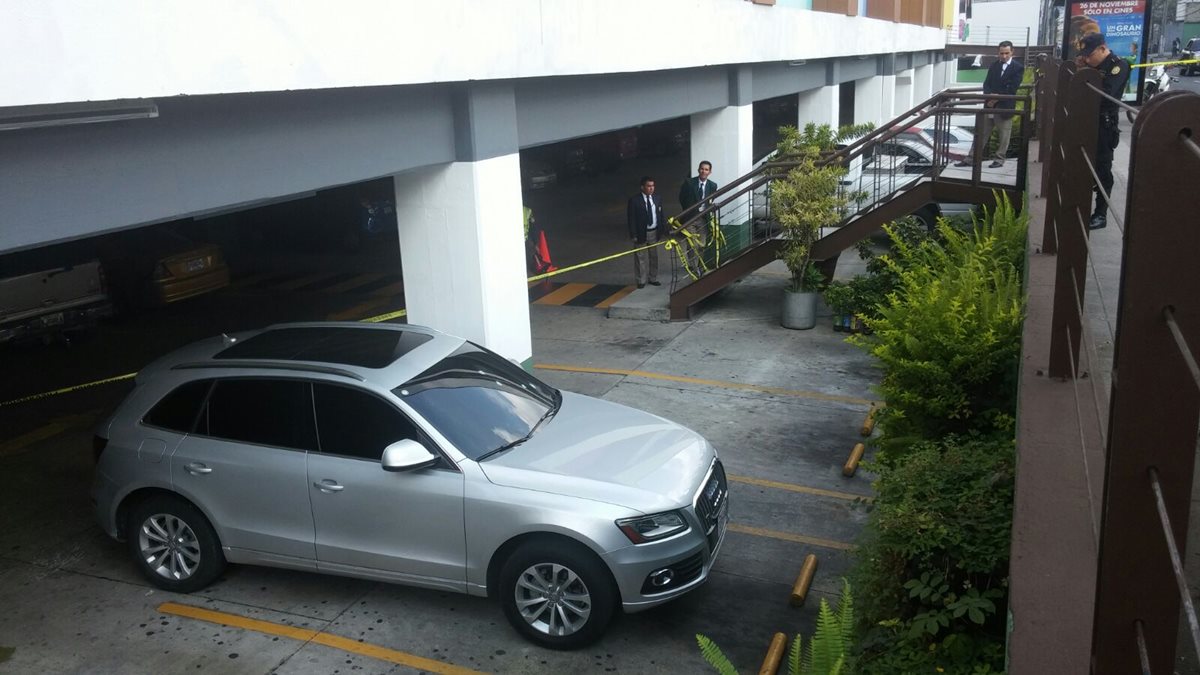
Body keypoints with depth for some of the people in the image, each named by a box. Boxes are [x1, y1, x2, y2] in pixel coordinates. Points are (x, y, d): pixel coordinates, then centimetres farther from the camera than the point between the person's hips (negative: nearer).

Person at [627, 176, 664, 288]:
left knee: (654, 256, 14)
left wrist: (664, 227, 4)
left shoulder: (657, 199, 4)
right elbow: (631, 219, -11)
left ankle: (653, 278, 26)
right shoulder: (634, 200, -11)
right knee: (641, 257, 1)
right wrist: (633, 235, -14)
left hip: (654, 232, 5)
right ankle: (641, 280, 11)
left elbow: (660, 215, 12)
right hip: (641, 233, -5)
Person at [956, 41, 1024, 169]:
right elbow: (986, 84, 6)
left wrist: (997, 99, -14)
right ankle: (971, 159, 8)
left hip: (1004, 106, -5)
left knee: (1003, 135, 3)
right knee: (981, 133, 6)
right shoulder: (993, 66, 11)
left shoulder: (1018, 68, -4)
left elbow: (1012, 88, -11)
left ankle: (999, 160, 13)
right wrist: (990, 96, -14)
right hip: (989, 105, 5)